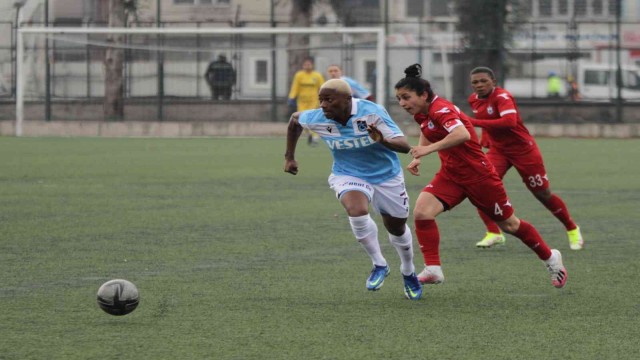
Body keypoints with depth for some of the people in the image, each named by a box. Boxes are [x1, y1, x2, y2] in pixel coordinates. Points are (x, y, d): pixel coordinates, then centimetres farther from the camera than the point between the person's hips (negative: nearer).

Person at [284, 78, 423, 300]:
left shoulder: (372, 113, -29)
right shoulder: (318, 119, -19)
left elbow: (404, 146, -34)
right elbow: (294, 120, 6)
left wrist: (383, 141, -55)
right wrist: (289, 157, 8)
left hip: (386, 176, -1)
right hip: (347, 175, 1)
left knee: (397, 229, 14)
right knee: (357, 211, -31)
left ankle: (408, 273, 45)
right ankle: (379, 265, -9)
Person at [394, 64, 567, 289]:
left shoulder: (440, 109, -25)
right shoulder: (422, 114, 2)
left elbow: (463, 134, -44)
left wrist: (429, 148, -45)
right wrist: (418, 158, 12)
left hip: (478, 175, -8)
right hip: (450, 175, 8)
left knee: (509, 224, 9)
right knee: (421, 212, -17)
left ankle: (550, 258, 31)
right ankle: (433, 270, -13)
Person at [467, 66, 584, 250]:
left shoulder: (502, 97, -23)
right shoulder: (474, 100, 1)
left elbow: (509, 121, -41)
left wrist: (475, 122, -42)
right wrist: (485, 136, 7)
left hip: (523, 150, -6)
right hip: (498, 150, 6)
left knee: (543, 194, 4)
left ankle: (572, 229, 25)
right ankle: (493, 233, -13)